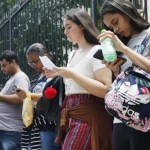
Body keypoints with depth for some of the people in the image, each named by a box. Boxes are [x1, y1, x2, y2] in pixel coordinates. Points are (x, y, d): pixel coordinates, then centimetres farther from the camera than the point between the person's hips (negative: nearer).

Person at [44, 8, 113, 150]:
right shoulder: (72, 54, 19)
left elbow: (106, 90, -18)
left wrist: (72, 74, -18)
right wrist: (58, 75, 10)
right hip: (71, 116, 9)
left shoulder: (97, 51, -7)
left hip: (88, 117, -8)